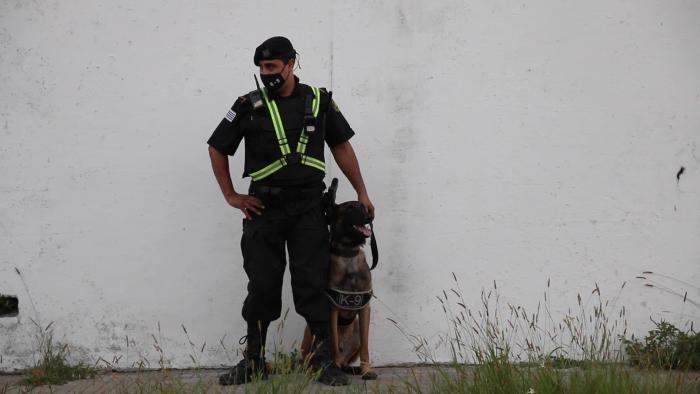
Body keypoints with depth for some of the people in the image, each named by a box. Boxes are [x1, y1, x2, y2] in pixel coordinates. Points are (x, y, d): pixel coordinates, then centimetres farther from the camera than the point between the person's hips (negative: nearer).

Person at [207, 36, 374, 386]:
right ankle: (253, 360, 14)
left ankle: (325, 359, 4)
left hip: (308, 209, 0)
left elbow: (341, 146, 12)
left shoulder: (319, 101, 3)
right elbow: (217, 149, 10)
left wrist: (361, 192, 11)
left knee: (312, 285, -3)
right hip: (263, 209, 0)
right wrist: (230, 196, 4)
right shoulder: (249, 105, 0)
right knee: (262, 286, 4)